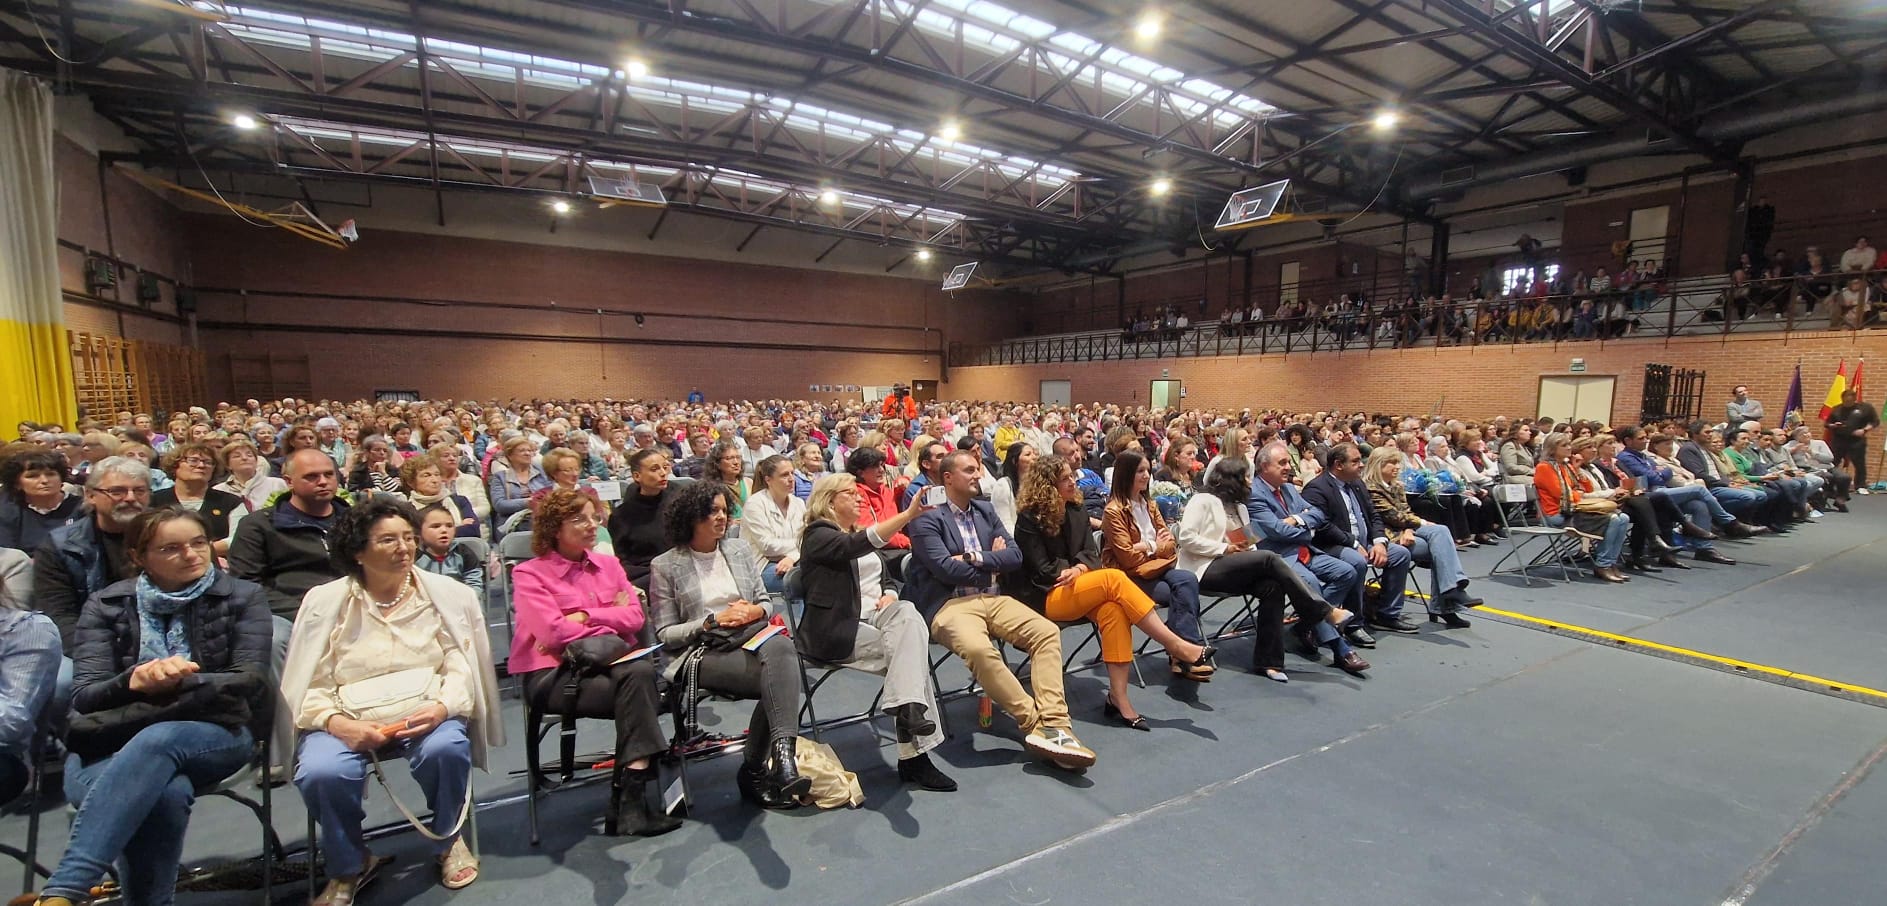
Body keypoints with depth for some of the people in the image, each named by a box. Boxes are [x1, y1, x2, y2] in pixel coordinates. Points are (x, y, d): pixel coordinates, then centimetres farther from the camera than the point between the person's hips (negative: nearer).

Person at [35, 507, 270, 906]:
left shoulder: (243, 598, 8)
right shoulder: (106, 604, 13)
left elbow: (250, 682, 0)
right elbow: (84, 697, 4)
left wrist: (173, 682, -14)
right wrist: (134, 681, -18)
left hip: (214, 732, -1)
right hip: (112, 739, 1)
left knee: (157, 741, -38)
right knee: (166, 791, -36)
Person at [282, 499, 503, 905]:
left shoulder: (447, 594, 4)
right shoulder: (325, 601, 4)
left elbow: (461, 668, 0)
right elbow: (309, 685, 1)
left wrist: (442, 708, -20)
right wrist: (338, 723, -18)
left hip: (425, 716, 0)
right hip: (350, 722, 1)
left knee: (445, 749, -30)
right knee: (321, 773, -28)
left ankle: (448, 840, 4)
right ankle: (349, 866, 6)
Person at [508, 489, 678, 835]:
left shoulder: (608, 564, 16)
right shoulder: (530, 573, 1)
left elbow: (636, 617, 4)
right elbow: (554, 632, -13)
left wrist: (584, 616, -9)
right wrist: (611, 618, -4)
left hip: (609, 662, 4)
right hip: (553, 674, -4)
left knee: (641, 671, -32)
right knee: (636, 682, -30)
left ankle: (628, 798, -27)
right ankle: (630, 800, -21)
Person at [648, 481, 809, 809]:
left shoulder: (740, 550, 15)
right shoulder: (665, 566, 3)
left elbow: (766, 602, 18)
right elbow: (665, 634, 1)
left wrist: (755, 611, -6)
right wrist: (713, 621, -12)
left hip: (752, 638, 4)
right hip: (702, 652, -4)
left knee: (781, 647, -34)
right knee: (779, 677, -32)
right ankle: (781, 757, -19)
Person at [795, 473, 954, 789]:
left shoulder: (859, 534, 24)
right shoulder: (818, 535, -2)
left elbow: (887, 578, 23)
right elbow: (855, 547, -24)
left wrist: (889, 596, -2)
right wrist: (908, 514, -33)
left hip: (874, 616, 6)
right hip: (836, 630, -6)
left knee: (909, 616, -26)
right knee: (909, 653, -24)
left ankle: (908, 707, -31)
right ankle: (913, 755, -22)